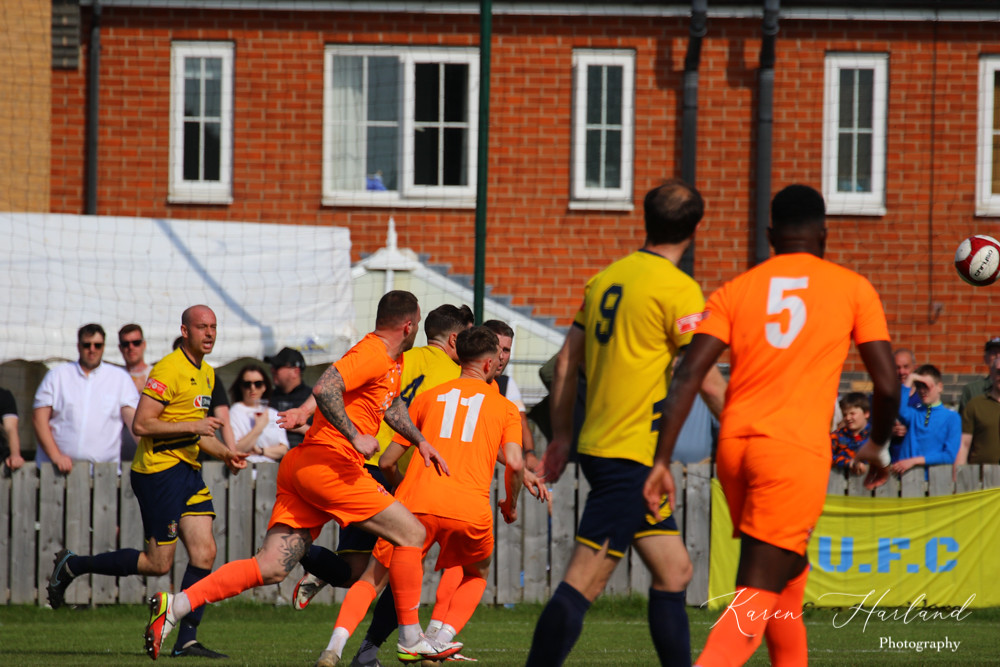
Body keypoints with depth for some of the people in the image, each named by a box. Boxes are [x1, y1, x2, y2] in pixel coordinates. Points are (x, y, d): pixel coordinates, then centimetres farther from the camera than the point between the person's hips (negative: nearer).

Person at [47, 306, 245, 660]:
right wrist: (191, 426, -22)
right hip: (159, 471, -9)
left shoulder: (206, 373, 16)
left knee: (204, 553, -3)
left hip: (188, 471, 9)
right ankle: (71, 566, 11)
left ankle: (186, 641, -2)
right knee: (158, 563, -6)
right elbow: (141, 424, -19)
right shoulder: (168, 371, -14)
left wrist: (225, 453, 14)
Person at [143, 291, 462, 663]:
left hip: (302, 466, 10)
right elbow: (324, 389, -24)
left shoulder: (394, 360, 21)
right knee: (412, 533, -2)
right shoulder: (372, 355, -11)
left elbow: (391, 402, 41)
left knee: (272, 568, 0)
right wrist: (355, 438, -25)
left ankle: (175, 606, -7)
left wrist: (419, 440, 36)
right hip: (330, 463, -10)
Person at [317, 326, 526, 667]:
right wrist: (511, 505, 20)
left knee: (373, 578, 12)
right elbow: (515, 464, 1)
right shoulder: (505, 408, 15)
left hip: (417, 501, 1)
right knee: (476, 575, 28)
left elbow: (387, 462, 18)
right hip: (471, 508, -1)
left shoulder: (427, 397, 19)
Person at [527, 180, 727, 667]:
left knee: (674, 571, 14)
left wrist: (561, 436, 23)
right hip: (632, 455, -8)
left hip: (597, 443, 8)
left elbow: (567, 361, 15)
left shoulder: (606, 278, 11)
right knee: (584, 582, -10)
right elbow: (705, 379, -11)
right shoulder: (679, 290, -11)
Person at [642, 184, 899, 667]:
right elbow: (888, 385, 3)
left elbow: (687, 377, 0)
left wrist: (662, 460, -2)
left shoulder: (736, 290, 12)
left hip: (735, 445, 4)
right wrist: (878, 446, 21)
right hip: (798, 449, -4)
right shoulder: (853, 289, 7)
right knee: (757, 597, -10)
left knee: (787, 572, 26)